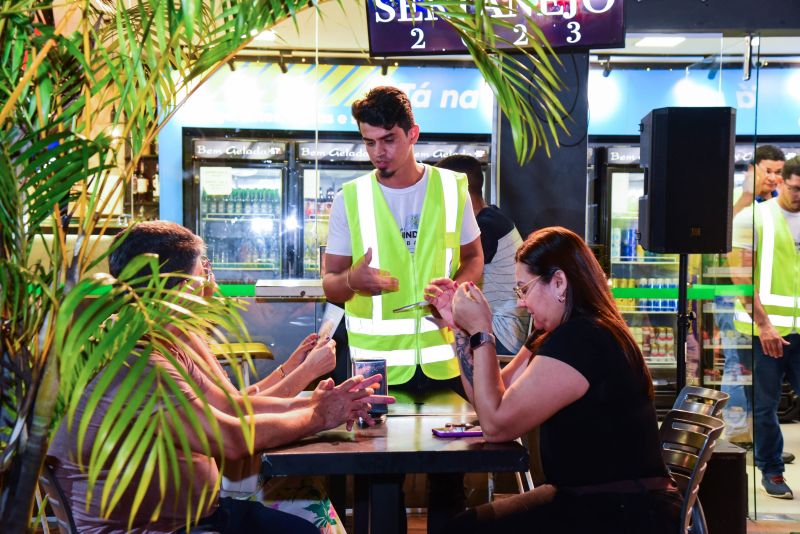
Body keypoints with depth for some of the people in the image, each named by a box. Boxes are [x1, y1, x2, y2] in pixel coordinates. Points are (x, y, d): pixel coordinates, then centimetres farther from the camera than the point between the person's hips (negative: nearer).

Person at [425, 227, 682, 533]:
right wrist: (461, 328, 4)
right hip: (585, 500, 9)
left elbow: (496, 424, -22)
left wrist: (480, 331, -16)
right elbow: (495, 401, 11)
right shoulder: (553, 333, 9)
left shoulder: (581, 340, -23)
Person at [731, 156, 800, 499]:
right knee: (765, 405, 6)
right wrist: (763, 323, -12)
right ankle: (771, 471, 20)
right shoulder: (753, 217, 0)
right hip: (766, 327, -3)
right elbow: (741, 276, -6)